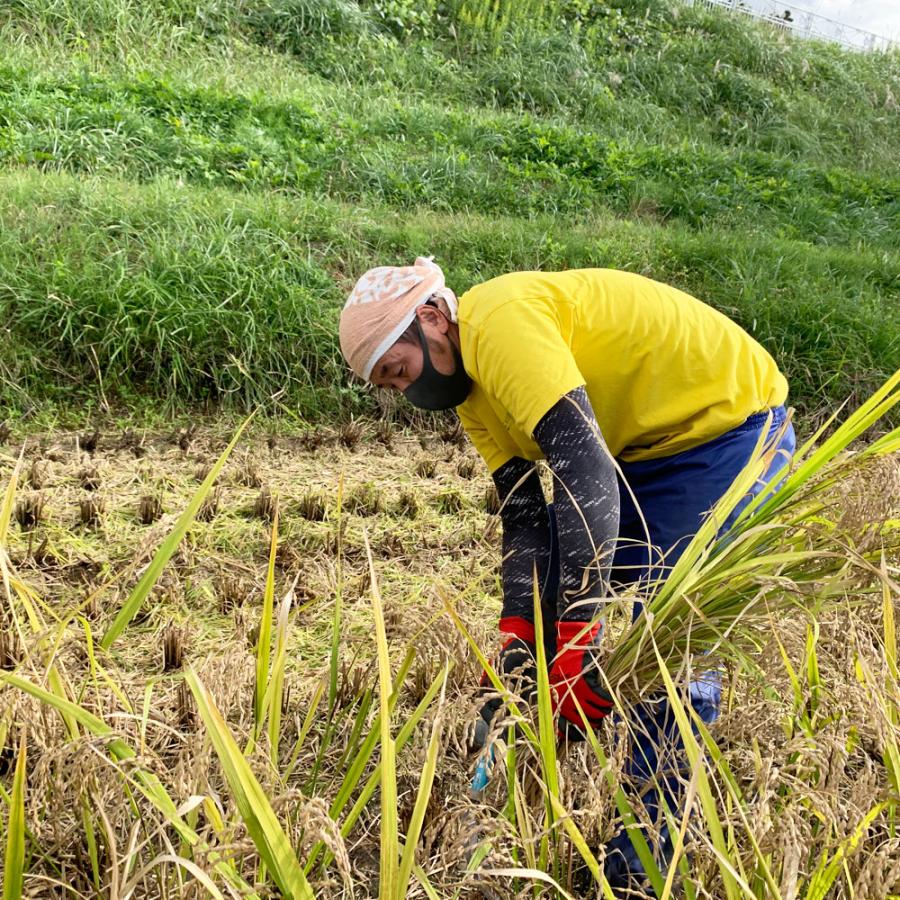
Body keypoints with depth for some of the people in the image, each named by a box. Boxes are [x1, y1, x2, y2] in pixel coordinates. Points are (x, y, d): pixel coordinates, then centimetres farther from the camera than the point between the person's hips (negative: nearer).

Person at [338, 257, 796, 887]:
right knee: (540, 579, 12)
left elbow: (587, 476, -35)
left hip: (731, 426, -10)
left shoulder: (499, 322, -26)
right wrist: (515, 648, -12)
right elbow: (526, 518, 1)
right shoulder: (472, 389, 4)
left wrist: (576, 646, -35)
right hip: (646, 445, 10)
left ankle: (645, 862, 1)